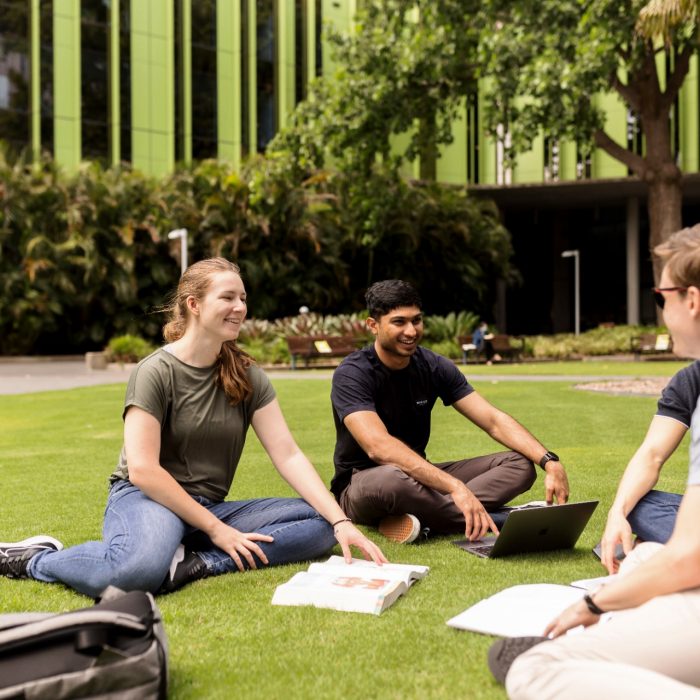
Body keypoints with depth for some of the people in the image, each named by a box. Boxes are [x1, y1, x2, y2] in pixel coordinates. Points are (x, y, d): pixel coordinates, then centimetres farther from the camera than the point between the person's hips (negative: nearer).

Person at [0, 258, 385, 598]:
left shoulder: (247, 376, 6)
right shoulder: (156, 371, -9)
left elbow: (288, 456, -1)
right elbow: (143, 469, -16)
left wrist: (341, 522, -13)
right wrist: (215, 529, -15)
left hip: (211, 507, 6)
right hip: (146, 498, -6)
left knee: (319, 524, -15)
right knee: (140, 571, -41)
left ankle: (198, 563, -24)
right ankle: (36, 560, -11)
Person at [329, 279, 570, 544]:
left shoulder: (434, 366, -1)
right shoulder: (352, 374, -18)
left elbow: (494, 421, -3)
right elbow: (378, 446, -34)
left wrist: (549, 461, -20)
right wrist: (455, 487, -44)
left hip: (420, 477, 7)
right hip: (362, 483, -6)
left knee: (519, 464, -11)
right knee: (391, 478, -43)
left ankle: (419, 517, -29)